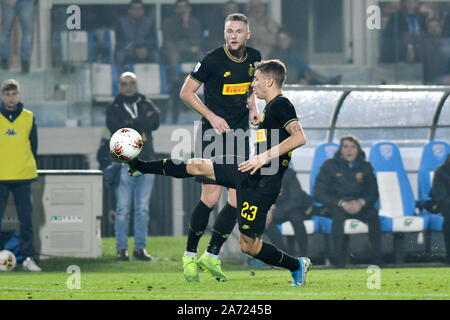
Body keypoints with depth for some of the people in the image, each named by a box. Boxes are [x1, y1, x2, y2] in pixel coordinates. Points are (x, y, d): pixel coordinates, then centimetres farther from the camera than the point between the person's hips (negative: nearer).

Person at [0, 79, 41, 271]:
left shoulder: (28, 118, 6)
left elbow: (33, 145, 12)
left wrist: (30, 167, 7)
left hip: (23, 176, 1)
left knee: (26, 219, 2)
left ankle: (28, 257, 6)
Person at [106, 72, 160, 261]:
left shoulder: (146, 105, 14)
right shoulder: (114, 109, 7)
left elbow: (155, 122, -5)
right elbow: (116, 128, -11)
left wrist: (131, 123, -10)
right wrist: (142, 122, -10)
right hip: (124, 162, -3)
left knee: (143, 208, 4)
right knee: (123, 208, -5)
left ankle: (140, 248, 8)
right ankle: (121, 249, -2)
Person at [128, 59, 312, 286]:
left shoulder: (280, 105, -14)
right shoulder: (271, 107, 16)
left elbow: (299, 137, -27)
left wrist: (265, 156, -29)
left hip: (261, 184, -10)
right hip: (249, 174, 10)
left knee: (248, 245, -6)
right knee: (196, 167, 15)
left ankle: (297, 266, 11)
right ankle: (141, 168, 30)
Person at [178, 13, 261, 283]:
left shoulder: (254, 58, 4)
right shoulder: (213, 60, -13)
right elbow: (186, 92, -6)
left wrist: (253, 107, 6)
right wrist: (211, 116, -16)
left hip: (240, 133, 6)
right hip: (214, 133, -5)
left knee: (237, 200, -1)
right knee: (211, 198, -9)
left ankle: (212, 255, 11)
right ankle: (190, 255, 8)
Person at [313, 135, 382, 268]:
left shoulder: (365, 167, 7)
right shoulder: (330, 165, -1)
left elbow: (373, 194, 5)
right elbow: (318, 194, -8)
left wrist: (361, 202, -18)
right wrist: (341, 203, -22)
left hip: (358, 206, 2)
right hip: (334, 206, -2)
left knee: (372, 213, -30)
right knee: (338, 213, -37)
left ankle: (377, 257, -31)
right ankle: (337, 258, -40)